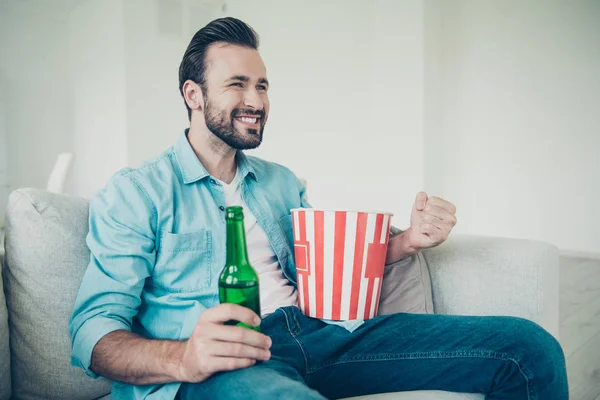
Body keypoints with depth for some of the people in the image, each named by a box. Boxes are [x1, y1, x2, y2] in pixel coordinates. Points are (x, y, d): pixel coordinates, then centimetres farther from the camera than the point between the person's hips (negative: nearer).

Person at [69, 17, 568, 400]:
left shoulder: (281, 182, 24)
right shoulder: (134, 193, 6)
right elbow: (95, 328, -3)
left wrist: (408, 240, 8)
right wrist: (181, 357, -25)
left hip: (318, 330, 6)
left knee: (529, 347, -9)